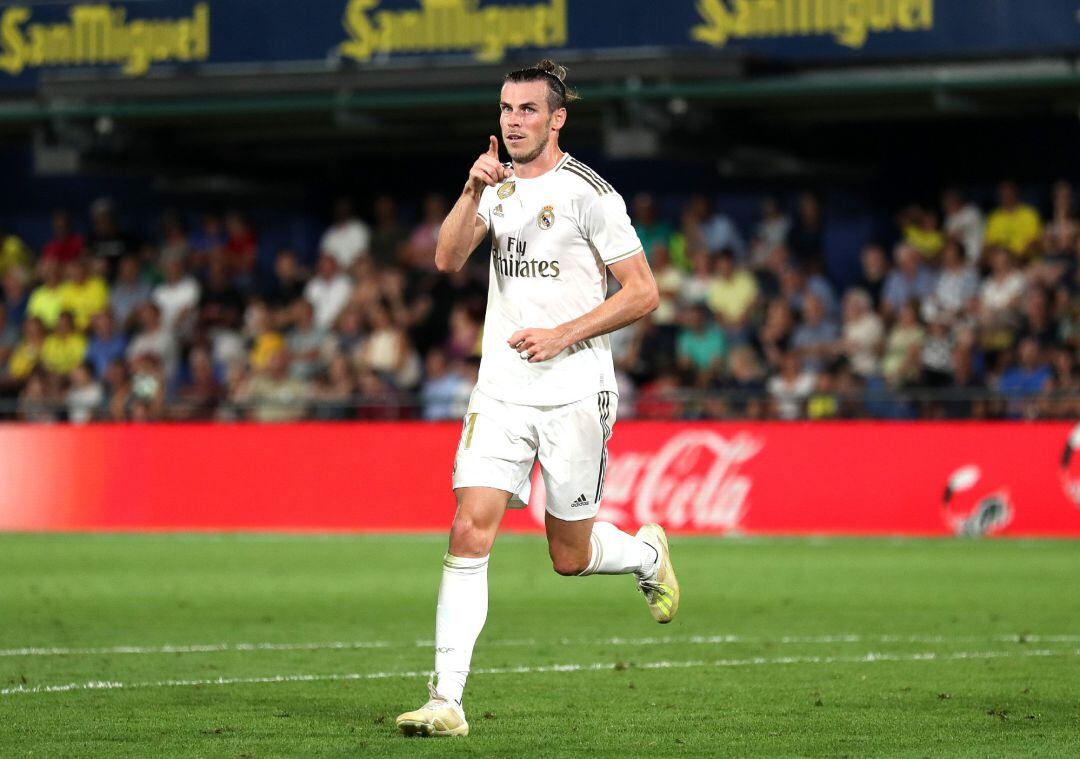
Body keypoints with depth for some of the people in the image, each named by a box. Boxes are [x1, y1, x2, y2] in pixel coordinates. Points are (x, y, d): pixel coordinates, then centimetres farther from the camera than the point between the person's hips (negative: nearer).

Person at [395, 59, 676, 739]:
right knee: (470, 533, -12)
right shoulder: (499, 187, 11)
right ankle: (447, 701, -13)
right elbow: (448, 259, -3)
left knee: (570, 555, 5)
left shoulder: (589, 193, -7)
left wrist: (563, 335, -14)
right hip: (501, 392, 4)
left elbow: (643, 293, -7)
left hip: (576, 393, -4)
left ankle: (648, 553, 40)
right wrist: (473, 192, -18)